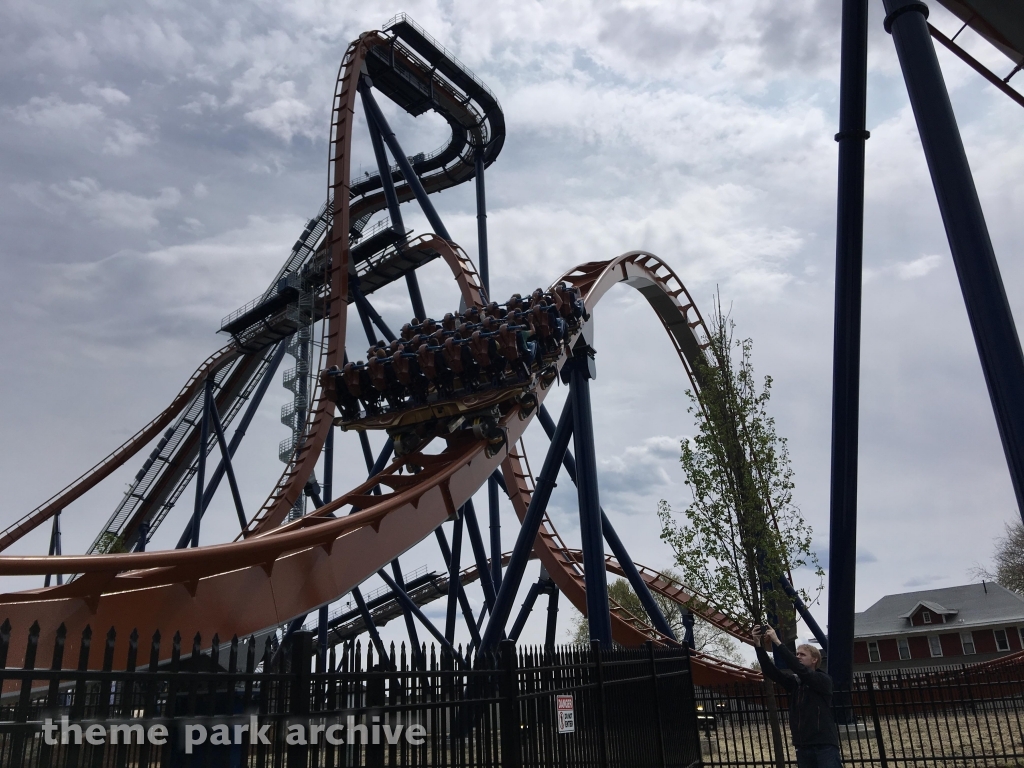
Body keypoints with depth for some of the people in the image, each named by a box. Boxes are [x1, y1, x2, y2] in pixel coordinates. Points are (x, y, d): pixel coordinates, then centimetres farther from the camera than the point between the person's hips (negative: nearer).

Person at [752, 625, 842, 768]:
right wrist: (758, 645, -13)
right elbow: (770, 671, 1)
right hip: (803, 746, 5)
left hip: (825, 745, -5)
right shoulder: (794, 681, 13)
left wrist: (777, 643, -21)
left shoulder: (823, 680, -2)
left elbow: (800, 669, -18)